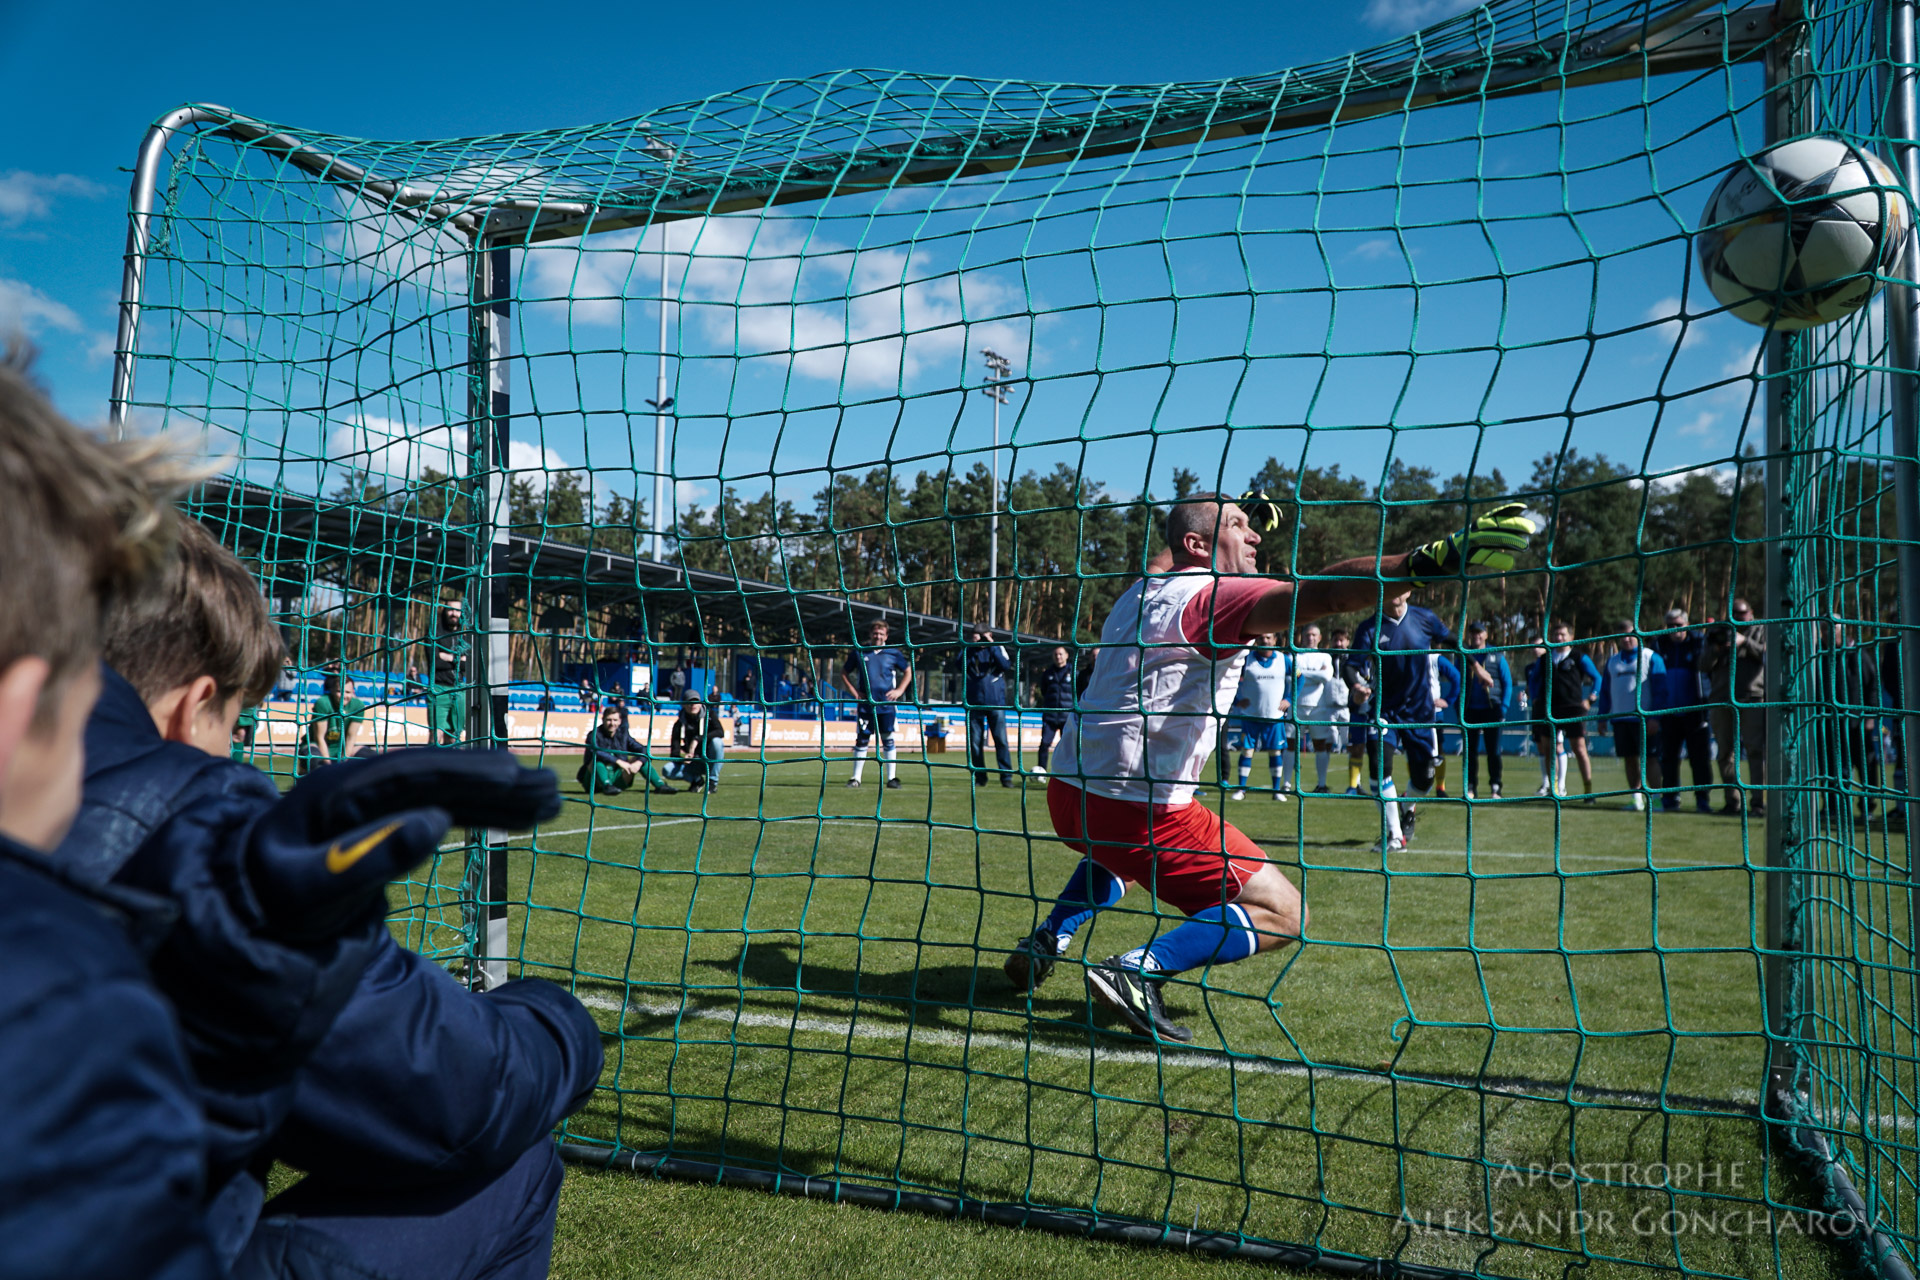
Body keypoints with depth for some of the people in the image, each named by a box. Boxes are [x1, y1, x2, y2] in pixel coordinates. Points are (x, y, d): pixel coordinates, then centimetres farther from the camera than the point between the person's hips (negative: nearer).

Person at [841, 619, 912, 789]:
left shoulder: (893, 653, 4)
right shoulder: (859, 652, 5)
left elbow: (908, 671, 15)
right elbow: (844, 673, 15)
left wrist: (899, 690, 2)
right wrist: (853, 691, 3)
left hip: (887, 704, 0)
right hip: (865, 704, 0)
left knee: (888, 741, 2)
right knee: (861, 740, 2)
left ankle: (892, 778, 7)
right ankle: (856, 778, 9)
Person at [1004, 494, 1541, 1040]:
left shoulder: (1144, 588, 15)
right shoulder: (1215, 594, -10)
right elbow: (1323, 591, -28)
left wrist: (1219, 514, 50)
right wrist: (1434, 559, -35)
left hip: (1067, 791, 9)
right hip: (1138, 805, -9)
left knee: (1120, 849, 43)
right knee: (1282, 913, -3)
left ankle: (1045, 941, 28)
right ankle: (1138, 972, -16)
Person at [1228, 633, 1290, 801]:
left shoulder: (1283, 659, 3)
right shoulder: (1246, 659, -3)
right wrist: (1236, 701, -3)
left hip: (1275, 715, 1)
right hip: (1250, 715, -1)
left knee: (1276, 751, 3)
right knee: (1246, 750, -2)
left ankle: (1277, 789, 12)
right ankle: (1241, 788, 5)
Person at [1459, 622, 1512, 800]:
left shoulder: (1497, 656, 7)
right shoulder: (1463, 656, 12)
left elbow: (1508, 683, 6)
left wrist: (1503, 708, -4)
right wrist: (1458, 710, 2)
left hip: (1491, 709, -1)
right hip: (1470, 711, 2)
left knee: (1493, 751, -1)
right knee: (1470, 750, 2)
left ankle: (1495, 788, 5)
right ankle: (1471, 788, 6)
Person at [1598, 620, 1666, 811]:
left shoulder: (1651, 658, 0)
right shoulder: (1612, 661, 16)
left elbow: (1660, 688, -4)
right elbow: (1605, 690, 19)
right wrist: (1603, 717, 13)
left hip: (1643, 719, -5)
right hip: (1619, 718, 5)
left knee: (1648, 759, -4)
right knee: (1629, 759, 7)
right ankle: (1637, 798, 15)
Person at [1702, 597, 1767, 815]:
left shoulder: (1758, 632, 13)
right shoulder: (1718, 633, 16)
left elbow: (1766, 655, -4)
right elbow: (1705, 666, 8)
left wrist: (1745, 642, -13)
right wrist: (1717, 648, -9)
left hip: (1752, 698, -2)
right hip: (1722, 699, 3)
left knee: (1756, 749, -11)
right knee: (1725, 752, 2)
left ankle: (1760, 800, -12)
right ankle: (1733, 801, 7)